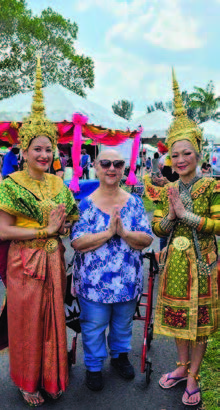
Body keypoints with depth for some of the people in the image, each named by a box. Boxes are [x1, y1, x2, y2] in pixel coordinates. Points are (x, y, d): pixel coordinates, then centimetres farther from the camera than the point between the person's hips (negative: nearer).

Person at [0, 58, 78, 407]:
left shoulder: (58, 183, 8)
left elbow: (69, 219, 17)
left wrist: (63, 227, -6)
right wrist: (44, 230, -17)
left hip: (54, 261, 5)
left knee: (54, 319, 13)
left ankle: (52, 377, 34)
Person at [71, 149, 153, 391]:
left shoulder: (134, 202, -1)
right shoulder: (86, 204, -8)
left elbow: (147, 240, -6)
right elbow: (77, 243, -16)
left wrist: (124, 233, -24)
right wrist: (108, 232, -24)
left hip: (128, 279, 3)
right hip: (93, 280, -2)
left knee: (123, 322, 21)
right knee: (93, 325, 12)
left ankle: (120, 355, 48)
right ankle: (93, 366, 36)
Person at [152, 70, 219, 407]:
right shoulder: (167, 190, 5)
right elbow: (157, 229, 5)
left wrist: (185, 213, -20)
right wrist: (170, 215, -14)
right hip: (174, 262, 4)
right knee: (176, 316, 15)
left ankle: (193, 377, 26)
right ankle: (182, 366, 37)